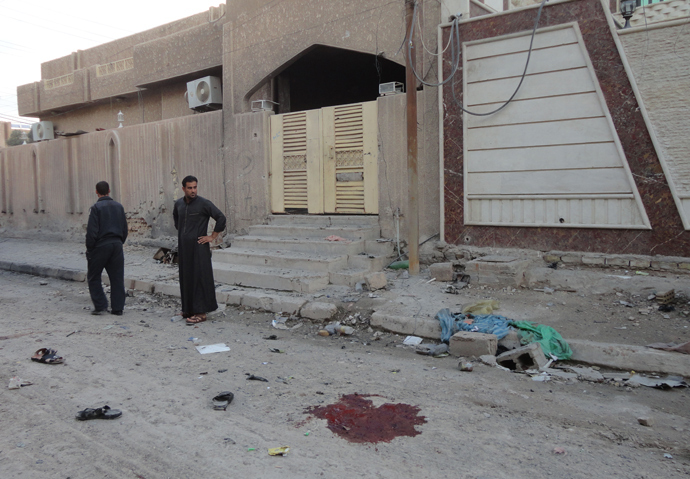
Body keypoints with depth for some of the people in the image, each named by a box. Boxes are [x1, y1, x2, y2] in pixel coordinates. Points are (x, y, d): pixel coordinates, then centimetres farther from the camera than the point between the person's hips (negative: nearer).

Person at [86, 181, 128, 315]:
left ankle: (100, 306, 7)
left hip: (101, 246, -5)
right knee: (117, 278, 7)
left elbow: (92, 231, -12)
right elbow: (125, 229, 12)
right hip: (117, 246, 5)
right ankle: (117, 308, 10)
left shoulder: (96, 208, -9)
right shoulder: (119, 206, 8)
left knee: (93, 277, 10)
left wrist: (89, 249, -3)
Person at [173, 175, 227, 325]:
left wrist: (213, 237, -11)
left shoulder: (203, 203, -11)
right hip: (183, 247, 6)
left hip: (198, 247, -6)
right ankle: (189, 309, 21)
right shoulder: (179, 204, 8)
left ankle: (201, 312, -2)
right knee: (185, 278, 10)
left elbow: (221, 218, -14)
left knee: (199, 278, -5)